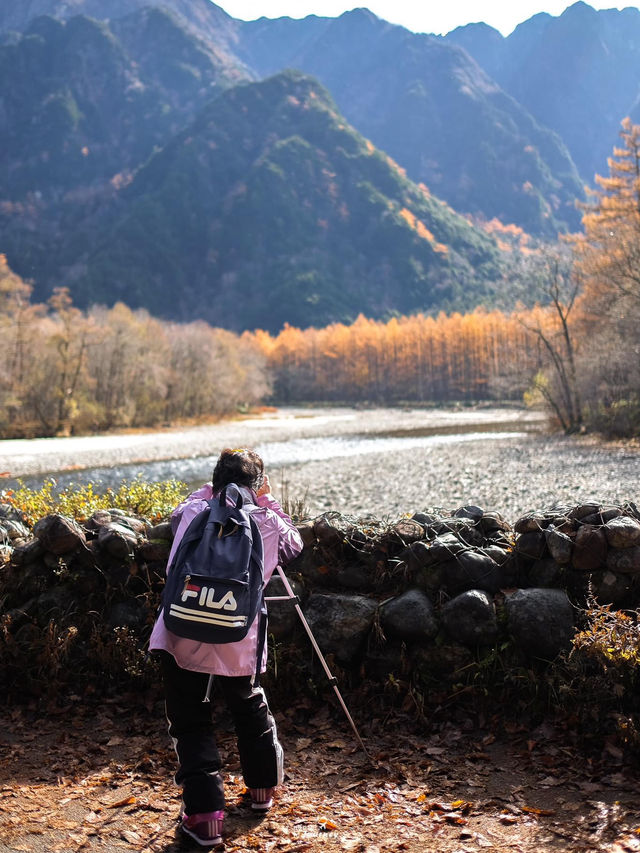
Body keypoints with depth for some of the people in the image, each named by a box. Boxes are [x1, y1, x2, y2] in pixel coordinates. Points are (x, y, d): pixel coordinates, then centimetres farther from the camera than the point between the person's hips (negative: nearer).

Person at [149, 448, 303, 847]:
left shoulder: (192, 513, 2)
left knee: (191, 723, 10)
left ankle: (205, 813, 3)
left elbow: (178, 512, 27)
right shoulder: (269, 523, 1)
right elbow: (294, 545, 22)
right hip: (239, 641, 1)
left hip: (181, 635, -1)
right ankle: (264, 788, 42)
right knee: (251, 709, 25)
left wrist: (210, 491, 30)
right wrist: (269, 502, 24)